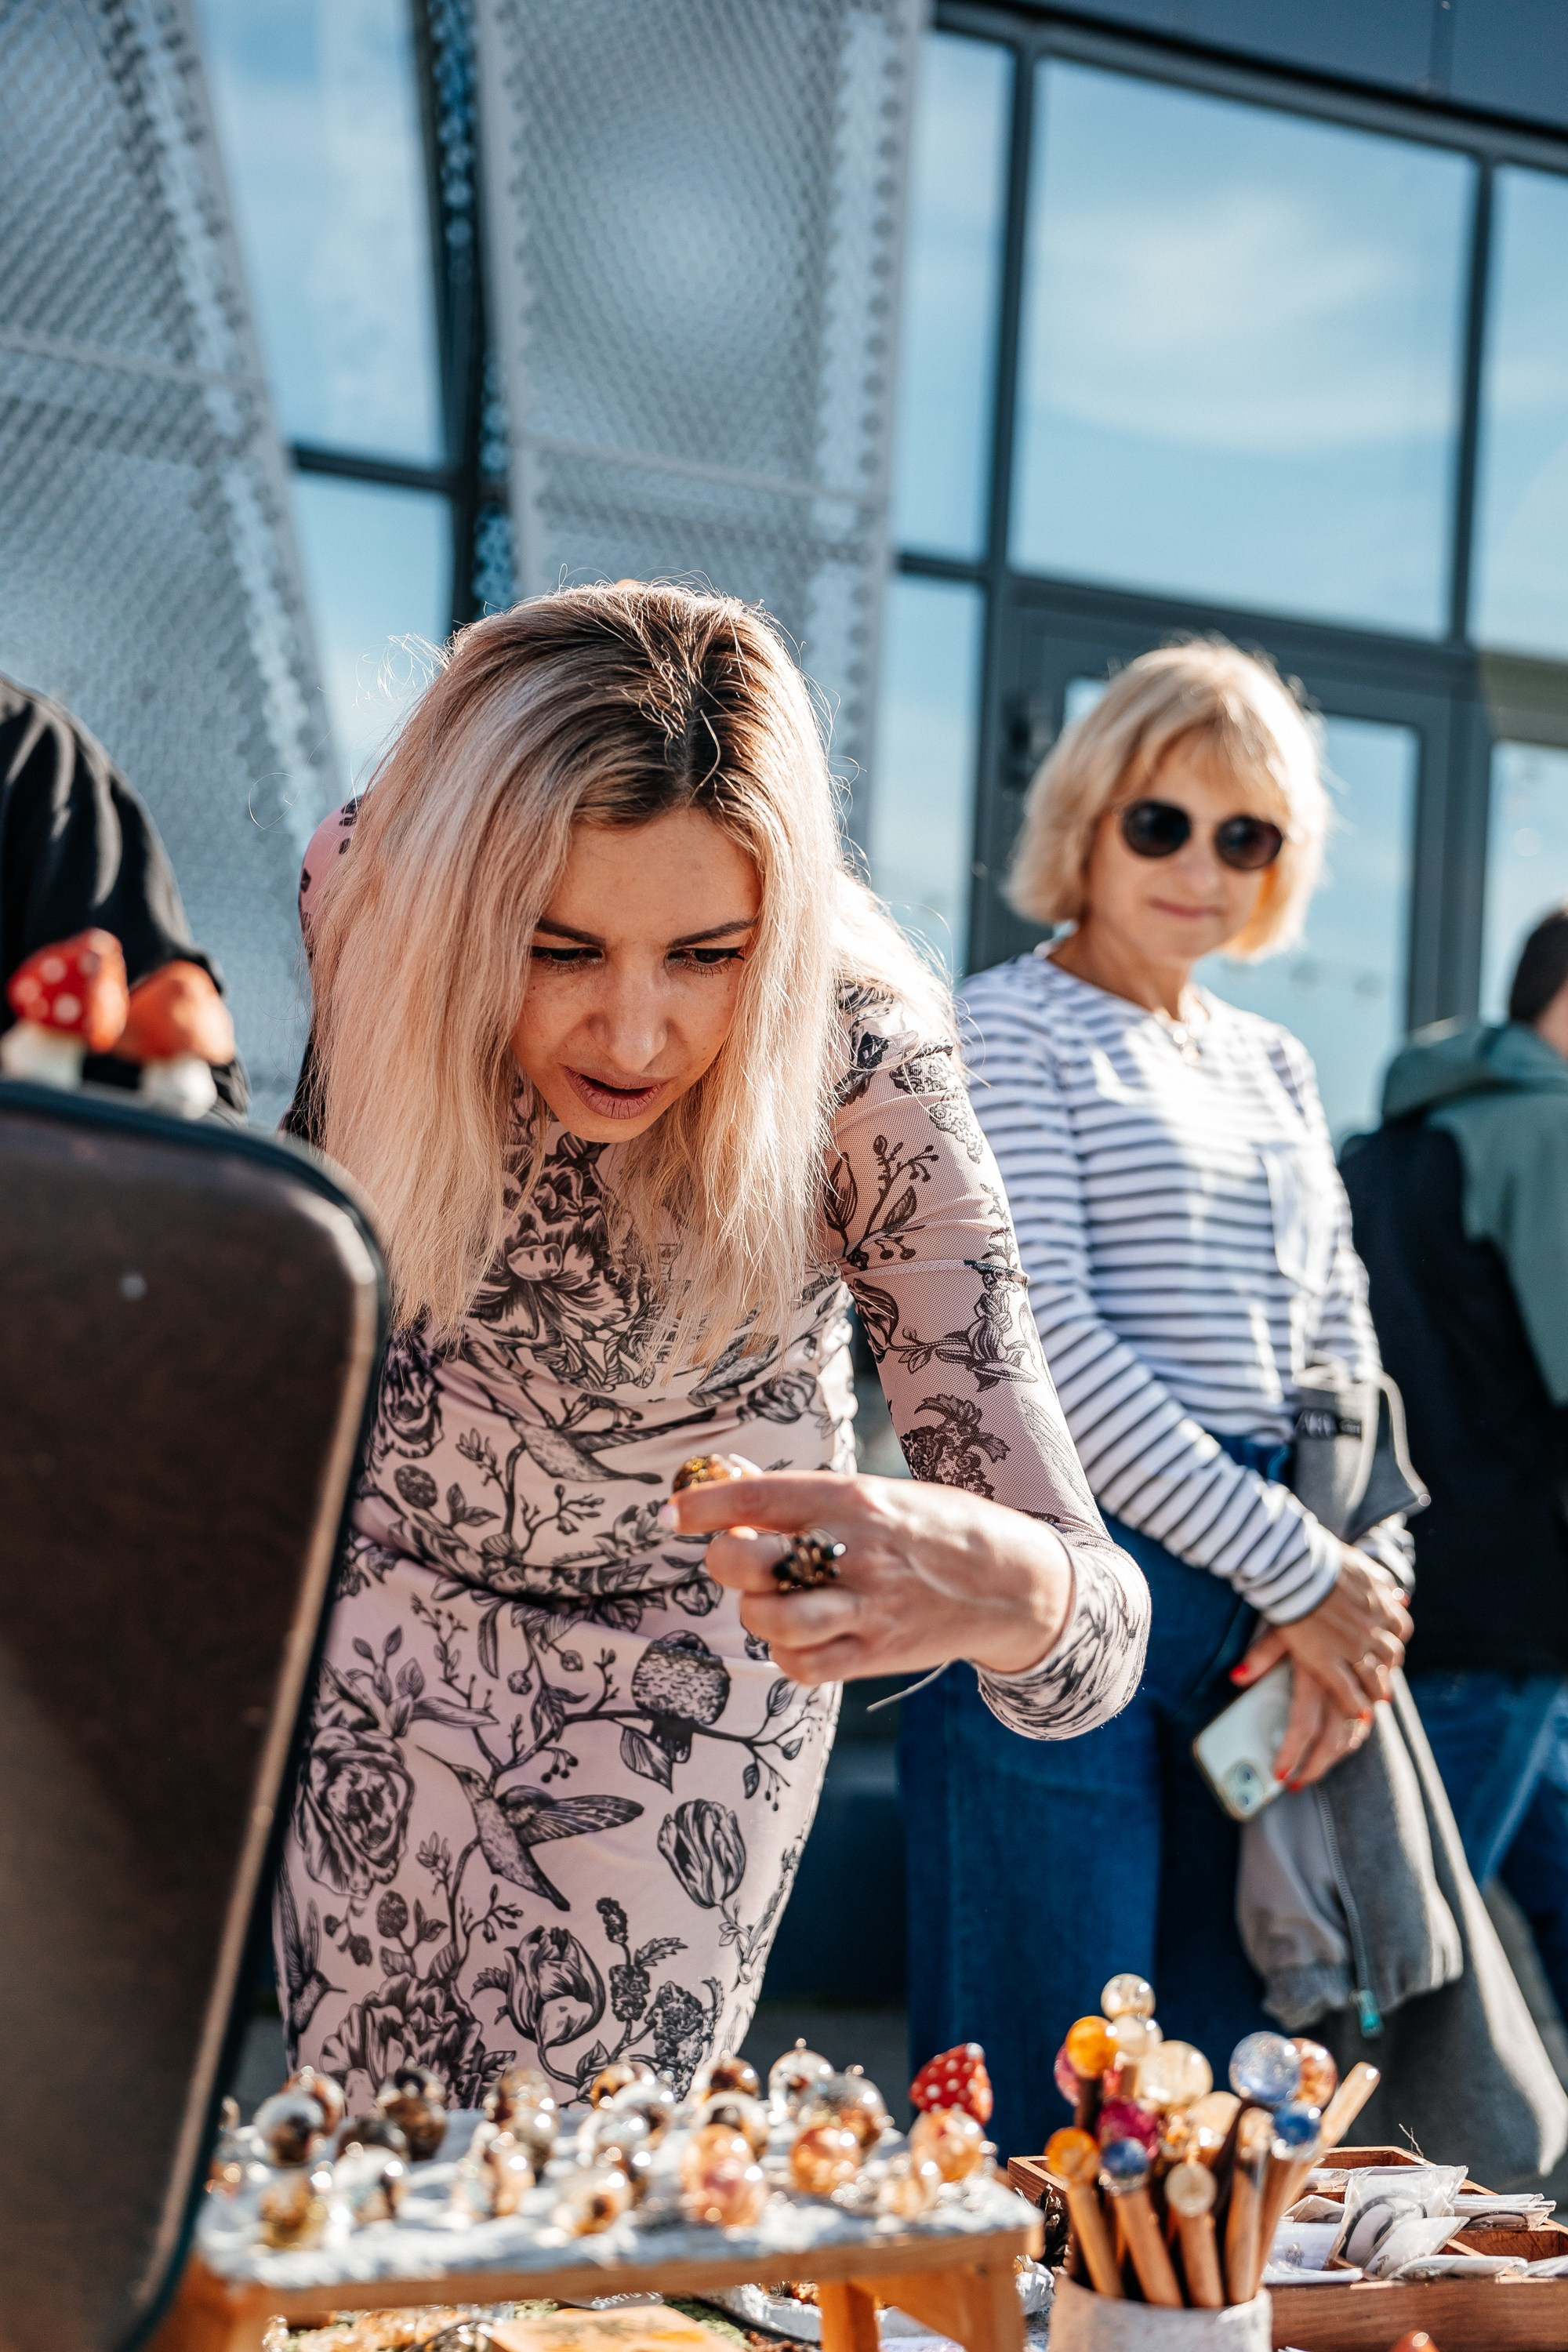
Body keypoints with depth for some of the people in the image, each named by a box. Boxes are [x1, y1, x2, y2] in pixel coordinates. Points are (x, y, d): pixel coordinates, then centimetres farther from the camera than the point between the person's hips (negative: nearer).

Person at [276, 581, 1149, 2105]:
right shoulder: (360, 889, -25)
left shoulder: (859, 1059, -32)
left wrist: (1002, 1582, -60)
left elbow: (1090, 1635, -37)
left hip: (698, 1642, -1)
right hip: (396, 1592, 2)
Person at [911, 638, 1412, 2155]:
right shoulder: (1010, 1031, -2)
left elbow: (1339, 1349, 18)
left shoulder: (1272, 1068, 19)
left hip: (1264, 1613, 7)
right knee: (1047, 2132, -3)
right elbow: (1045, 1354, -12)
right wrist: (1298, 1573, -11)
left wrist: (1363, 1581, -1)